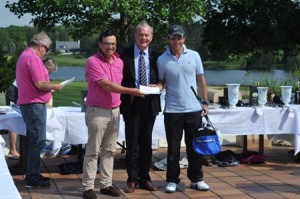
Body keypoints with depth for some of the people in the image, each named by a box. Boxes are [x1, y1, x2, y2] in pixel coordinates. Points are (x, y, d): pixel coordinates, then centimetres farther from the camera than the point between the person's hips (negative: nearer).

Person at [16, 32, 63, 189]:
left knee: (33, 140, 15)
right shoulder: (33, 58, -16)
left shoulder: (24, 56, 17)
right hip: (34, 104, -11)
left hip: (27, 103, 11)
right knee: (37, 140, -6)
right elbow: (40, 84, -22)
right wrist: (55, 87, -7)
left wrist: (50, 87, 17)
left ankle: (33, 174, 22)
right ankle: (32, 178, -3)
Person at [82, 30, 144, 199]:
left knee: (109, 151, 10)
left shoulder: (119, 62, 9)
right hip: (98, 112, -6)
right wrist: (131, 91, -15)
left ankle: (106, 184, 17)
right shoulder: (93, 61, -12)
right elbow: (106, 85, -17)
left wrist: (119, 104, 12)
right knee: (93, 151, -2)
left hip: (115, 111, 6)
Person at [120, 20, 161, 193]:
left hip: (150, 104, 3)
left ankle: (145, 179, 21)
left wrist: (157, 86, -10)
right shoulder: (125, 54, -3)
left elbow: (161, 80, 10)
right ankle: (133, 179, 14)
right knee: (132, 144, 3)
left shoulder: (156, 56, 5)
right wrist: (130, 91, -14)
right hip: (132, 104, -3)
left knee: (147, 144, 11)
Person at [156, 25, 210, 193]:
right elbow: (162, 82, 3)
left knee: (194, 147, 8)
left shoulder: (194, 56, 2)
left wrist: (205, 102, 4)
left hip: (193, 109, 1)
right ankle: (172, 180, 13)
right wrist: (158, 86, -20)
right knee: (173, 148, 5)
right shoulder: (162, 60, -2)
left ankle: (196, 179, 18)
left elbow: (201, 80, 7)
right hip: (172, 110, -1)